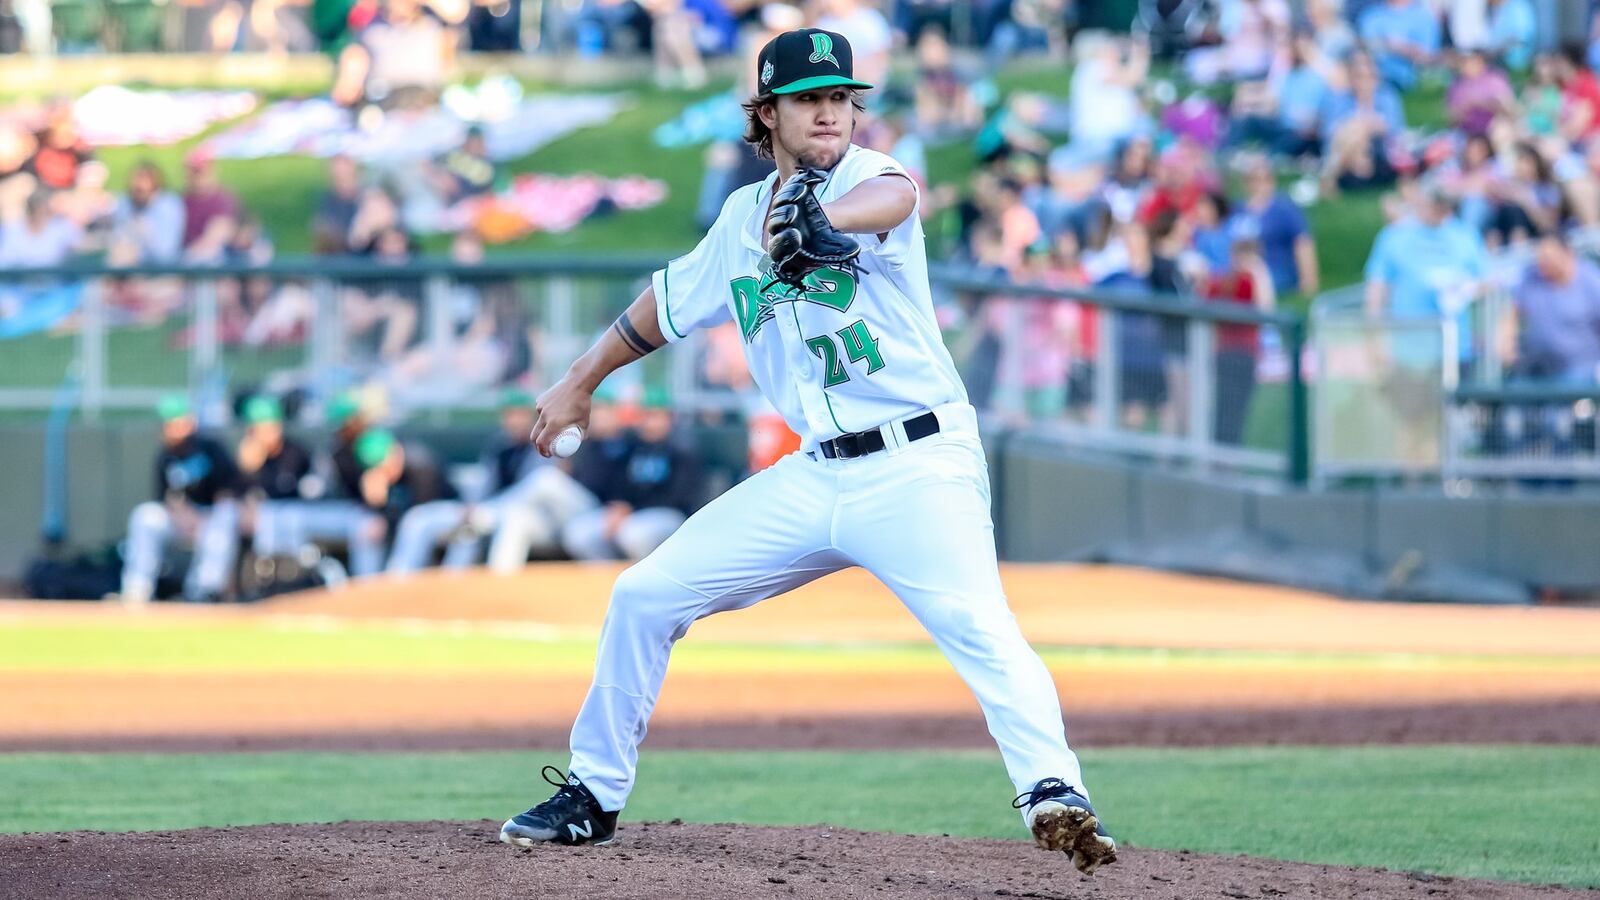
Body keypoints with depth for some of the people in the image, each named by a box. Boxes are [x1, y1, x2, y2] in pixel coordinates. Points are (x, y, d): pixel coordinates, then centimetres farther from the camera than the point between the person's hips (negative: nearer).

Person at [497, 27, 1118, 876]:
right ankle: (593, 797, 21)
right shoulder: (742, 217, 12)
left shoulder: (865, 176, -7)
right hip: (813, 479, 6)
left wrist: (824, 216, -55)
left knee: (978, 628, -31)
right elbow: (670, 300, 29)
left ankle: (1055, 795, -39)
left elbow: (893, 195, -33)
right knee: (645, 595, 7)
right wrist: (578, 383, 37)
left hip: (919, 470, -6)